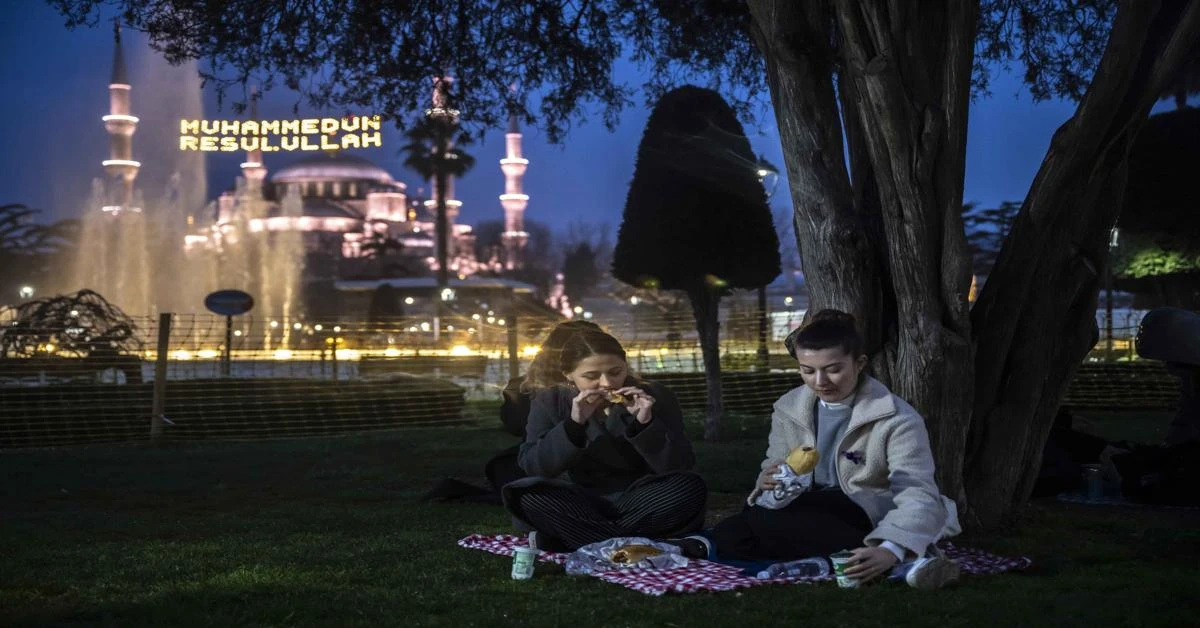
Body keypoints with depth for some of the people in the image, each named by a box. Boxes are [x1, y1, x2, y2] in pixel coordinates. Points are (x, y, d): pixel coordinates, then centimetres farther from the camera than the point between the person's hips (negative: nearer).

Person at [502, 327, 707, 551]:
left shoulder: (655, 397, -3)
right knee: (524, 495, -29)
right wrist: (574, 423, -23)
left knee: (690, 489, -29)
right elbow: (531, 465, -11)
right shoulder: (551, 400, 0)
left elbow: (679, 467, -9)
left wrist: (646, 423, -23)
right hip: (579, 504, 0)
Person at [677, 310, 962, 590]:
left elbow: (919, 494, -23)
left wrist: (890, 550, -45)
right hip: (816, 514, 7)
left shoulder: (898, 419, -13)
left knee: (769, 517, -30)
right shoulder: (788, 409, 5)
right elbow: (773, 468, 7)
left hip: (870, 520, -6)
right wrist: (768, 482, -22)